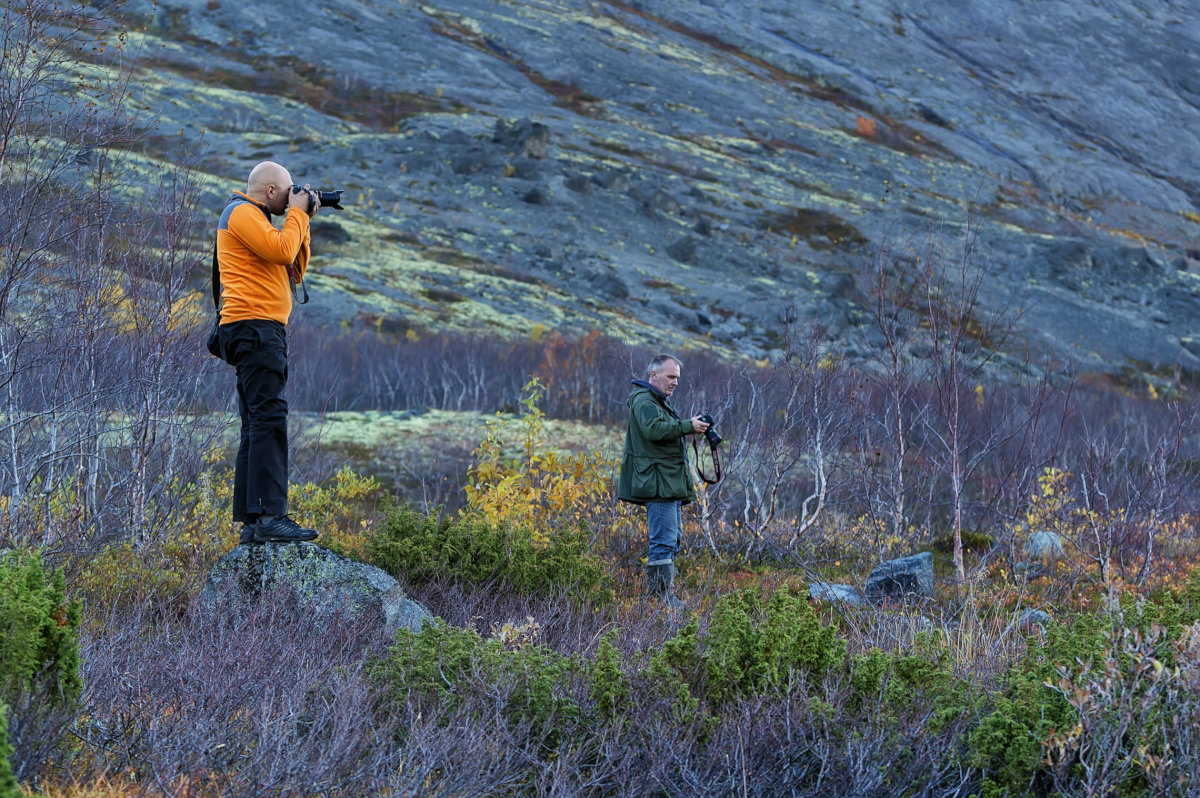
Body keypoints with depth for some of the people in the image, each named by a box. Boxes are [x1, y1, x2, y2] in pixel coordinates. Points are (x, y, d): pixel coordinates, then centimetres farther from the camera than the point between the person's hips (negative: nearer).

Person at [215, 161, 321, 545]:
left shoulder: (253, 217, 26)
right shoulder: (242, 213, -5)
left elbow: (293, 272, 22)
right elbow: (282, 251, -19)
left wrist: (302, 222, 15)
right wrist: (298, 214, -4)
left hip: (261, 330, 11)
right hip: (255, 326, -11)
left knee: (256, 426, 8)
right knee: (270, 417, -18)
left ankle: (250, 521, 7)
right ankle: (270, 516, -24)